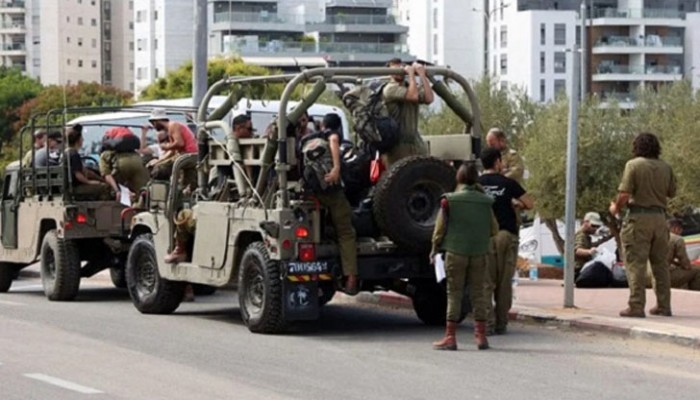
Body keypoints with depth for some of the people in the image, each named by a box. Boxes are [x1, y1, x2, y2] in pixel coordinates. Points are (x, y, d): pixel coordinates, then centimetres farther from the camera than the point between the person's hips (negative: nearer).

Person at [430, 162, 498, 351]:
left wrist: (435, 249, 12)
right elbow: (494, 230, 8)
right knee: (478, 293, 9)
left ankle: (450, 336, 1)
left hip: (455, 252, -2)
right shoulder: (485, 201, 2)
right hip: (480, 253, 2)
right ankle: (481, 335, 9)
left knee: (454, 294, 2)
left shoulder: (449, 200, -6)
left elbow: (440, 228, -2)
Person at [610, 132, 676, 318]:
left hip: (638, 217, -5)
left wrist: (616, 208, 3)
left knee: (636, 263, -3)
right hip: (660, 217, 5)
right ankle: (663, 306, 17)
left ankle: (636, 307, -7)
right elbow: (671, 193, 12)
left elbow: (624, 193, -14)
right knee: (661, 263, 13)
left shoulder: (633, 165, -8)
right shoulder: (665, 167, 6)